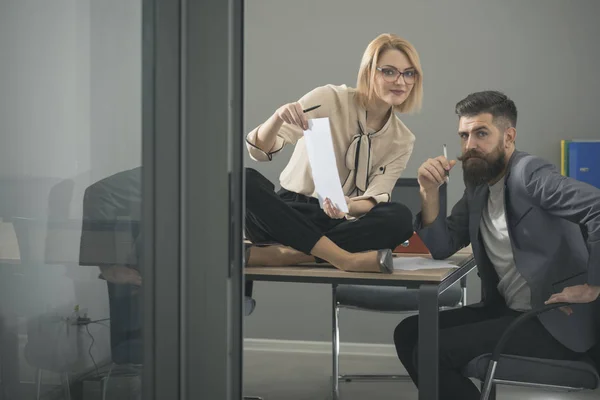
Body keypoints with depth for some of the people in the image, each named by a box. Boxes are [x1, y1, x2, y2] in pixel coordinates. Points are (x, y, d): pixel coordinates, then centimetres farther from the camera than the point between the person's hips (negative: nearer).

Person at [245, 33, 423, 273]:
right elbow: (260, 150, -10)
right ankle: (345, 259, -40)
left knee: (400, 218, -29)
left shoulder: (402, 140, 4)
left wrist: (349, 206, -31)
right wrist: (279, 117, -32)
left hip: (339, 224, 2)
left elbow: (375, 198, -7)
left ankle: (282, 255, -34)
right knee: (245, 180, -33)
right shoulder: (329, 99, -6)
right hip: (288, 214, -2)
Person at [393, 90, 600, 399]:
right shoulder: (478, 187, 10)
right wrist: (429, 191, -4)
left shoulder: (528, 174, -16)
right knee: (408, 334, 2)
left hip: (554, 320, -9)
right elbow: (443, 247, 10)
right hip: (506, 309, 9)